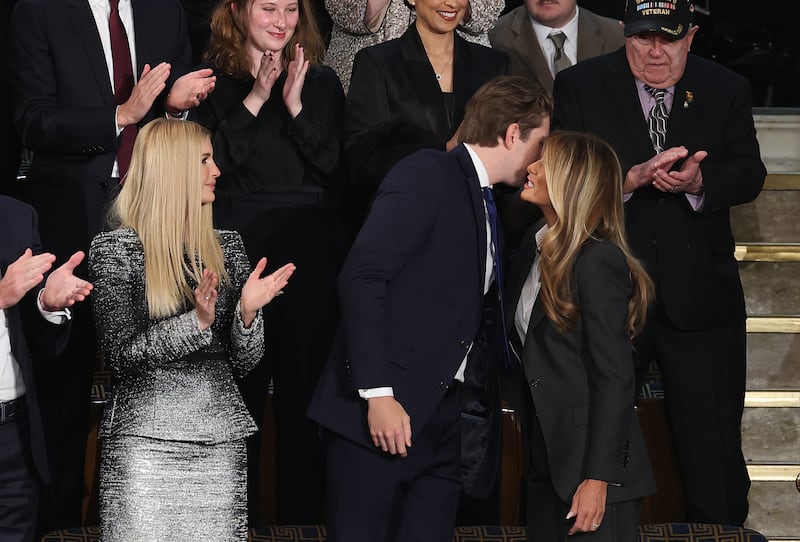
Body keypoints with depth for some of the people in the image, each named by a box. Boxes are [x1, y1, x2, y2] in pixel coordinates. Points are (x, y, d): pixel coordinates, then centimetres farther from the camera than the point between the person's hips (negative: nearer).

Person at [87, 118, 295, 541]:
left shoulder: (226, 246, 10)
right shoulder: (115, 249, -2)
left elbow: (244, 362, 9)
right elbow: (121, 355, -10)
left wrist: (247, 312, -11)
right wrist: (196, 321, -21)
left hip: (221, 438, 4)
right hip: (146, 439, -4)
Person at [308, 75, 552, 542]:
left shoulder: (486, 205, 19)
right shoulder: (427, 175, -6)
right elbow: (361, 278, -16)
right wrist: (377, 392, -21)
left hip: (441, 420, 8)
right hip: (384, 413, -8)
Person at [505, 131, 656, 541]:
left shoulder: (598, 261, -16)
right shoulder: (535, 242, 8)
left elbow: (615, 378, -17)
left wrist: (598, 477, -19)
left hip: (591, 457, -8)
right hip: (546, 454, 8)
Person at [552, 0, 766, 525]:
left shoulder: (726, 91, 4)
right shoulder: (579, 86, -1)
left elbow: (749, 174, -1)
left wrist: (699, 180, -21)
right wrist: (632, 178, -26)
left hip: (699, 295, 0)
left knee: (714, 449, 2)